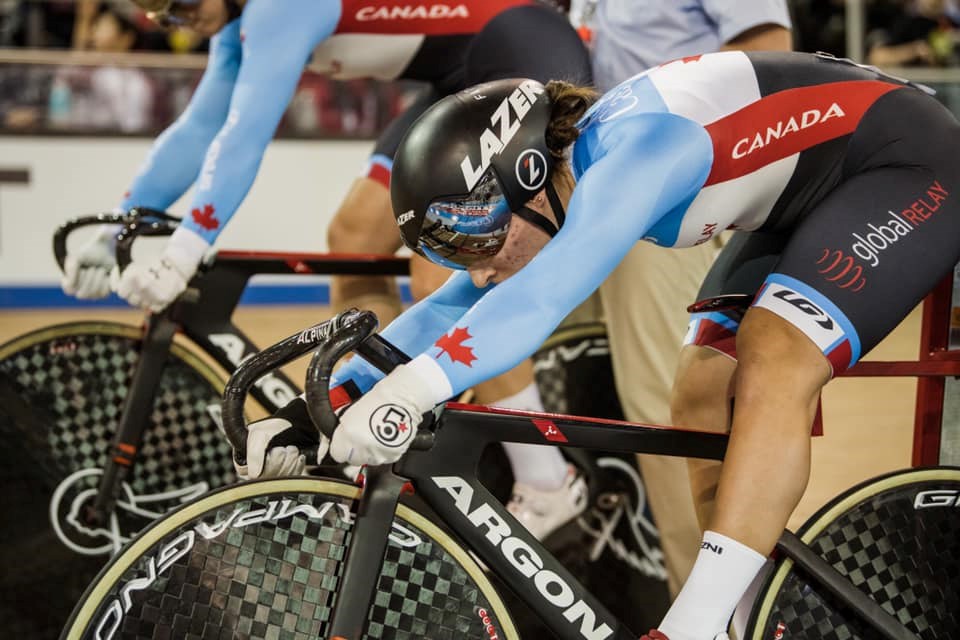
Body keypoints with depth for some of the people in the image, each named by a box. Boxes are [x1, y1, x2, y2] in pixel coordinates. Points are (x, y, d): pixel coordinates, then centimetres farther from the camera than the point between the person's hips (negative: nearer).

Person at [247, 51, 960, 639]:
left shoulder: (632, 154, -33)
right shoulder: (567, 178, -4)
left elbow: (544, 294, -47)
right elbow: (447, 313, 0)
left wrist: (413, 388, -56)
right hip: (807, 193, 9)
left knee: (772, 365, -27)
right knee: (701, 399, 2)